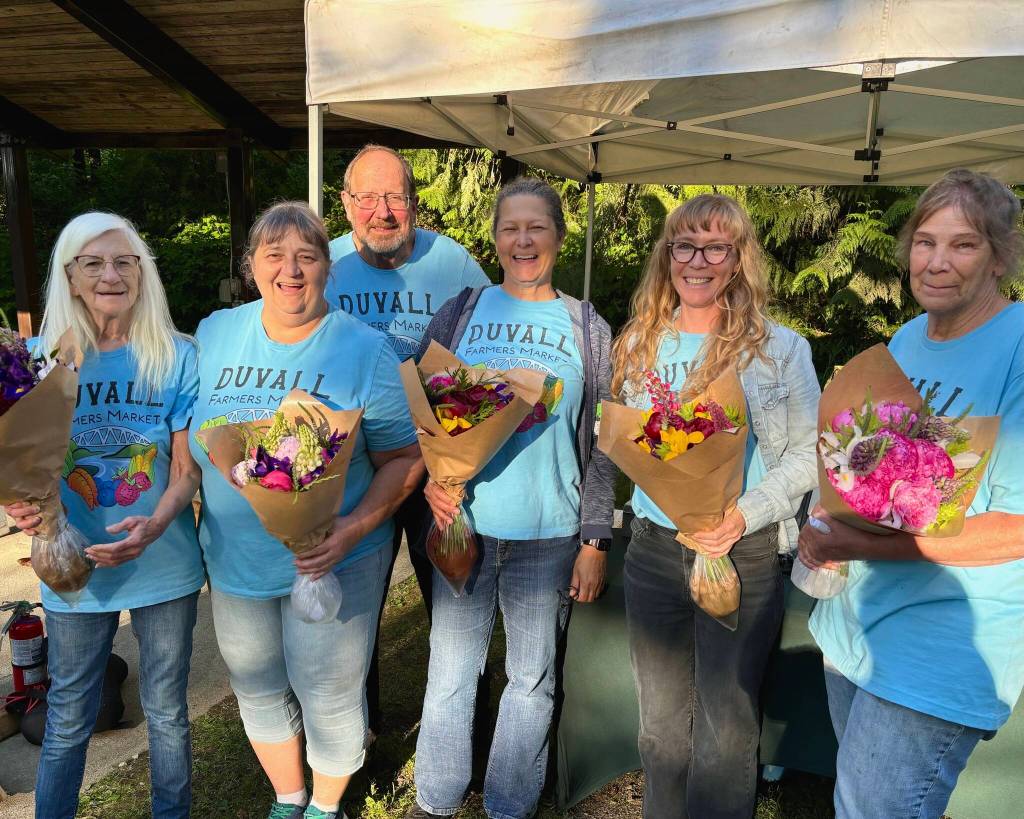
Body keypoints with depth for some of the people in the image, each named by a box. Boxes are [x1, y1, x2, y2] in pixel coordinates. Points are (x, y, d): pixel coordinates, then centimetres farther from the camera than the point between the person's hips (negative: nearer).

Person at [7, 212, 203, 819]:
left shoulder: (178, 358, -7)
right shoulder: (42, 358, -4)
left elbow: (187, 470, -6)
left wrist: (153, 525, -25)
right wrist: (24, 504, -19)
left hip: (165, 563, 0)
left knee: (167, 712, 17)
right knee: (68, 721, 16)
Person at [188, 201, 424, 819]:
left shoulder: (365, 350, -13)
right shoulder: (214, 335, -1)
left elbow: (405, 456, -11)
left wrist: (355, 528, -24)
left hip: (331, 560, -4)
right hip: (234, 560, 4)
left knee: (329, 696, 13)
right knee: (258, 690, 22)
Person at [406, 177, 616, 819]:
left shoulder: (588, 329, 2)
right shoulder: (460, 313, 2)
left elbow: (602, 446, 2)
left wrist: (594, 542, 0)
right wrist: (430, 478, -11)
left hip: (549, 534, 0)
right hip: (462, 522, 0)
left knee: (532, 678, 13)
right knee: (450, 671, 12)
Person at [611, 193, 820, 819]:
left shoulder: (781, 349, -7)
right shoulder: (641, 343, 5)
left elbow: (808, 453, -5)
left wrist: (745, 515, -18)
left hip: (744, 556, -3)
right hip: (654, 549, 4)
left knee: (726, 730, 10)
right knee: (661, 719, 18)